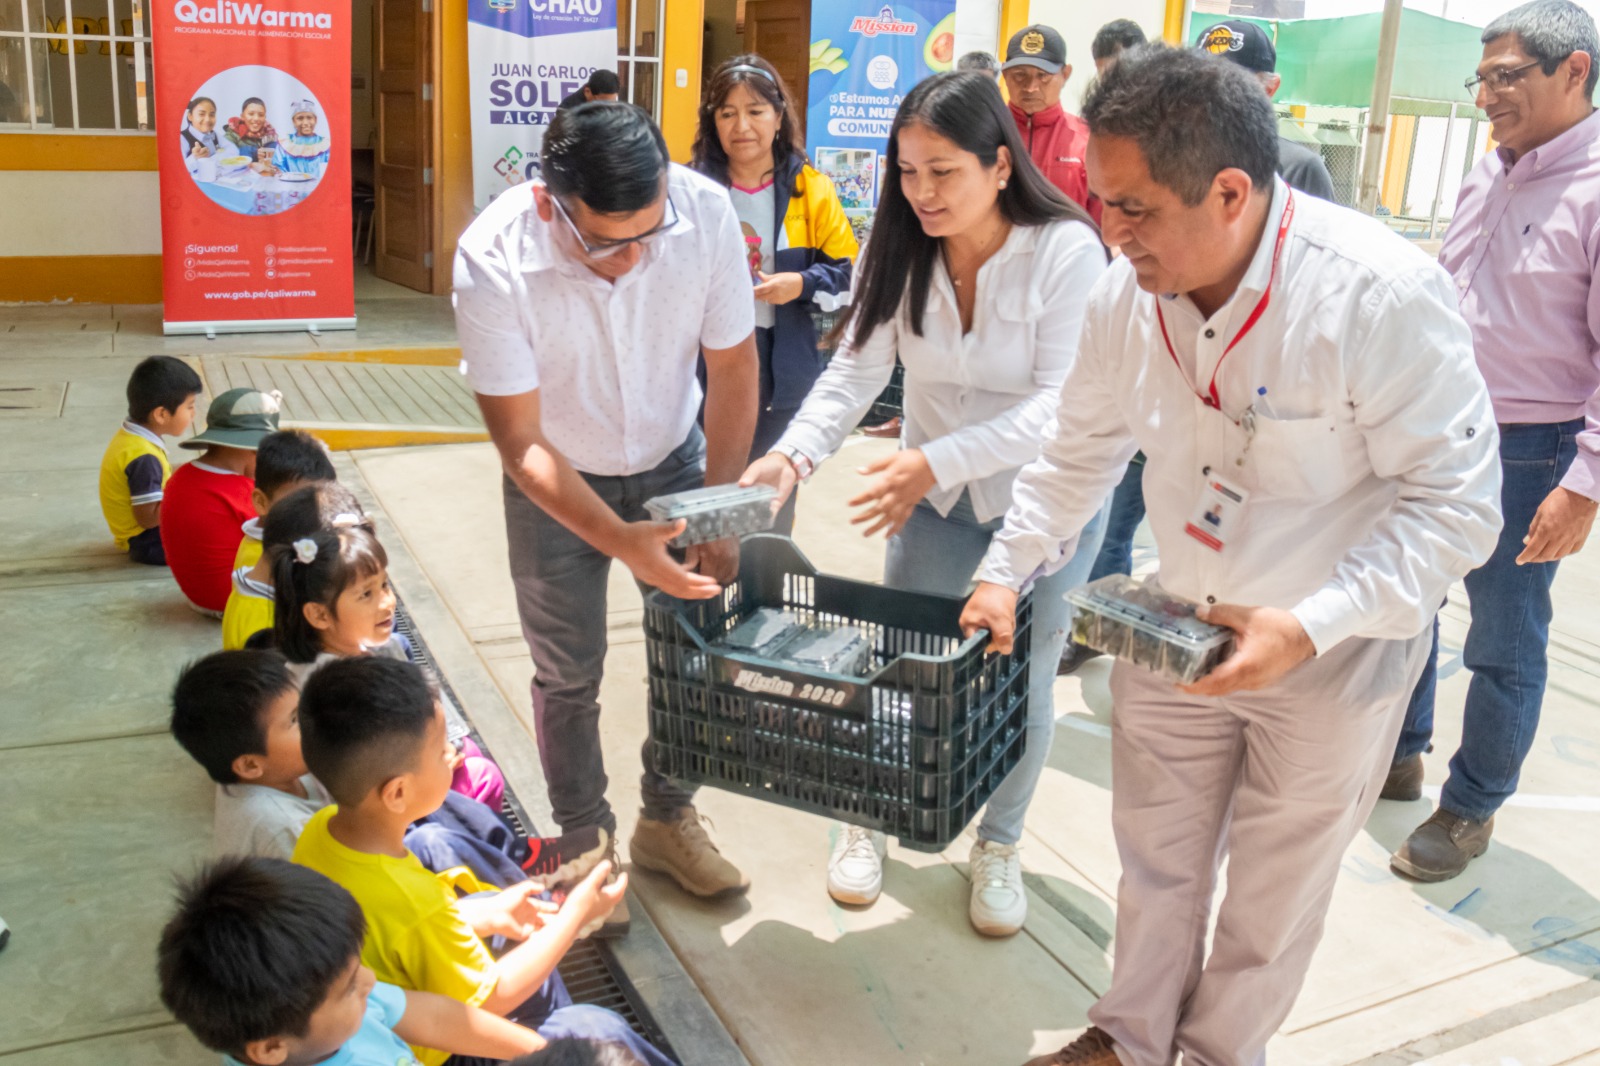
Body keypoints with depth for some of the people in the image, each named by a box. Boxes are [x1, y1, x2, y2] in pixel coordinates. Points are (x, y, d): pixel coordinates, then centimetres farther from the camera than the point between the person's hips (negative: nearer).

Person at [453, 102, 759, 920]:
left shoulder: (707, 213, -27)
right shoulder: (493, 262, -32)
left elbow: (733, 370, -12)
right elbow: (522, 444, -25)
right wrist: (620, 540, -36)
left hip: (673, 455, 2)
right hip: (558, 479, -2)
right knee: (570, 673, 5)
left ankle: (667, 820, 27)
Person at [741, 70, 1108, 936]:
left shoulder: (1066, 250, -22)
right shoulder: (900, 248, -9)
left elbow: (1059, 404, -27)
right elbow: (856, 367, -14)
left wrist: (936, 460, -38)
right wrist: (794, 452, -32)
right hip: (935, 498, 3)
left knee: (1021, 680, 8)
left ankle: (998, 846, 31)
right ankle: (870, 819, 32)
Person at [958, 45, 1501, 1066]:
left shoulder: (1385, 294, -27)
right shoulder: (1128, 295, -11)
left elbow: (1456, 502, -22)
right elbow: (1080, 453, 5)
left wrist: (1308, 627, -31)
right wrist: (1006, 570, -3)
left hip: (1338, 650, -4)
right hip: (1176, 631, 4)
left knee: (1275, 890, 16)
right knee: (1156, 859, 19)